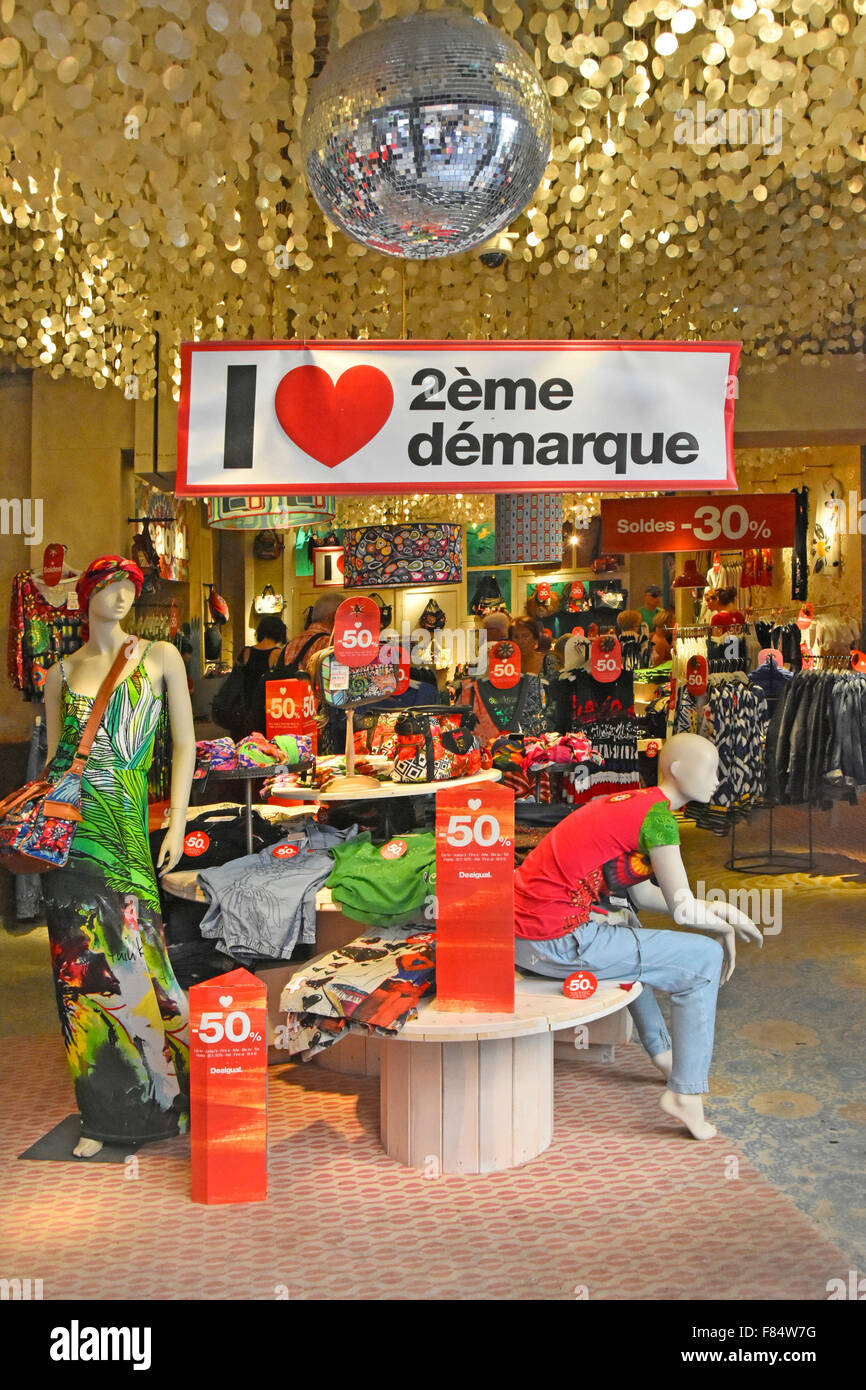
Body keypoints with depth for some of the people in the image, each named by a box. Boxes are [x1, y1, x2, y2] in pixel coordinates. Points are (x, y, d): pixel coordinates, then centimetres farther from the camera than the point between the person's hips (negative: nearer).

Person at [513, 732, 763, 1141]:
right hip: (559, 942, -10)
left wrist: (714, 908, 19)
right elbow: (682, 910, -8)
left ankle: (661, 1049, 44)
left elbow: (643, 894, 21)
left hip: (520, 933, 10)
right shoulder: (657, 815, -10)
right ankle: (686, 1093, 7)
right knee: (703, 959, 0)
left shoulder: (626, 803, 17)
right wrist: (725, 927, 12)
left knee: (627, 927, 38)